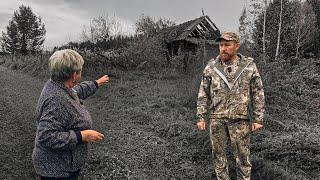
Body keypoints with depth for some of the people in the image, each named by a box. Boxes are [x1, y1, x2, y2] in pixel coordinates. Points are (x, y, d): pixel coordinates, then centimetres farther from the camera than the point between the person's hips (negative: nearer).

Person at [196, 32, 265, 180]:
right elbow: (203, 94, 4)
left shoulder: (249, 66, -2)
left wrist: (258, 119, -3)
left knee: (242, 155, 8)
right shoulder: (211, 67, 1)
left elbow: (258, 94, 0)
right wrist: (201, 117, 0)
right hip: (216, 119, 2)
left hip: (240, 119, -1)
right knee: (218, 154, 12)